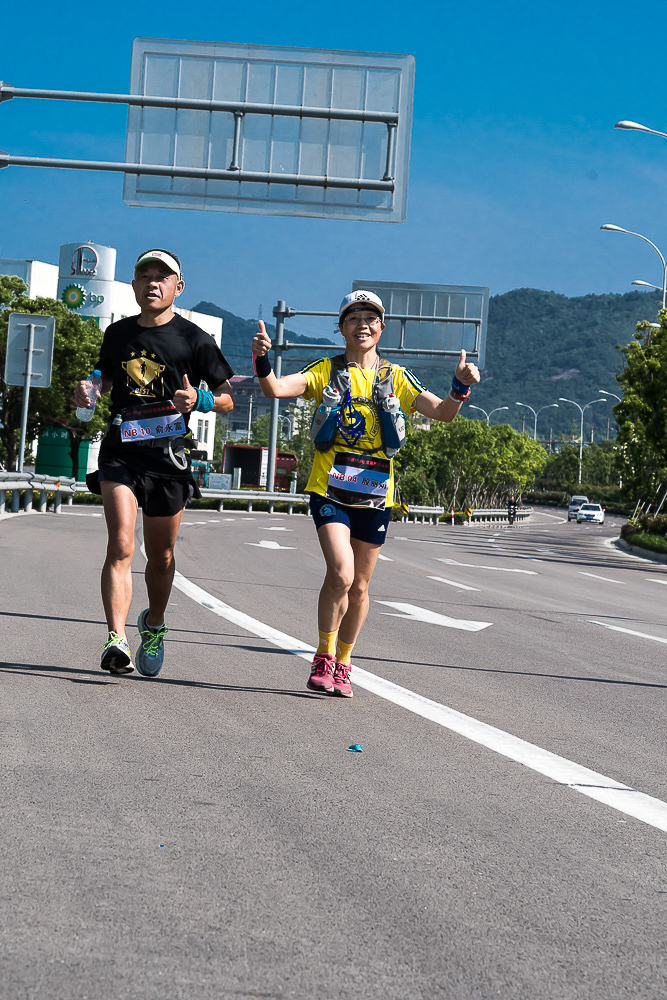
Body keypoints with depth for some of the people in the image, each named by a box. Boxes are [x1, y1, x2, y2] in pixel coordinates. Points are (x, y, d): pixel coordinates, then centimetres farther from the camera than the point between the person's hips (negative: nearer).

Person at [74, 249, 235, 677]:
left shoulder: (194, 340, -1)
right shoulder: (117, 333, 10)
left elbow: (227, 398, 2)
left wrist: (199, 400, -20)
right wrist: (90, 389, 5)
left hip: (168, 453, -1)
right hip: (121, 451, 1)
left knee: (161, 556, 11)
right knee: (121, 546, -17)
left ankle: (155, 624, 38)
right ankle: (117, 641, -24)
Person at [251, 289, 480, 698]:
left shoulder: (395, 377, 8)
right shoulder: (327, 371, 4)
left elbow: (442, 413, 1)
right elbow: (276, 389, -9)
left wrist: (461, 387, -19)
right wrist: (262, 360, -28)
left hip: (375, 493, 3)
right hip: (330, 488, -2)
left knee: (359, 586, 10)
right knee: (341, 573, -20)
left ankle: (342, 664, 28)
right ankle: (323, 658, -2)